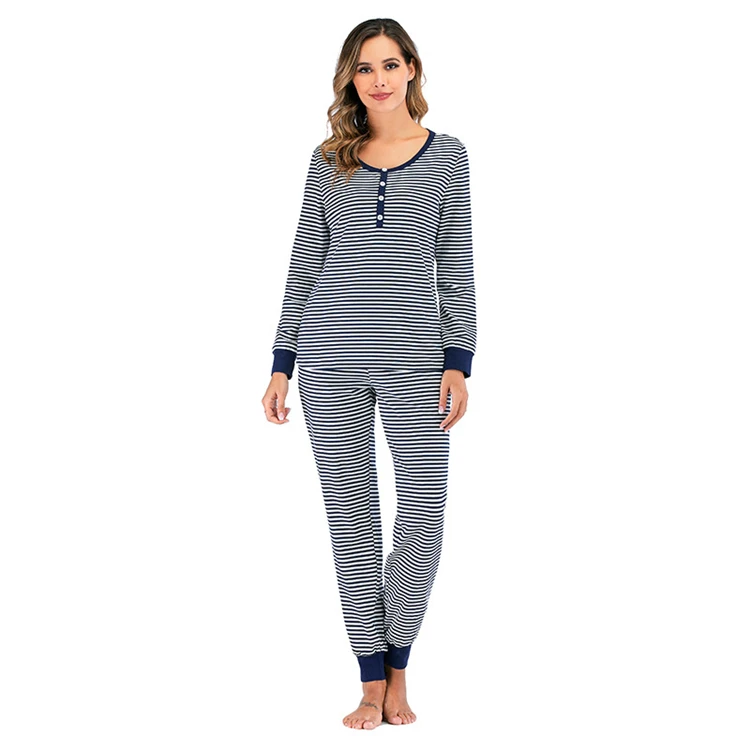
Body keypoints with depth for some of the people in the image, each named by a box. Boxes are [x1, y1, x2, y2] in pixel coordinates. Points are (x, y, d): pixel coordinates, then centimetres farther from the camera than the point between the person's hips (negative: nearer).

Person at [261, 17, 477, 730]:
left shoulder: (446, 155, 8)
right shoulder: (330, 158, 11)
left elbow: (456, 265, 6)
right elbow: (305, 262, 11)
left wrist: (458, 363, -2)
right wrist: (282, 364, 6)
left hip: (414, 357, -1)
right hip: (331, 359, 1)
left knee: (424, 517, -6)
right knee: (350, 516, 3)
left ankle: (397, 669, 14)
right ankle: (372, 682, 12)